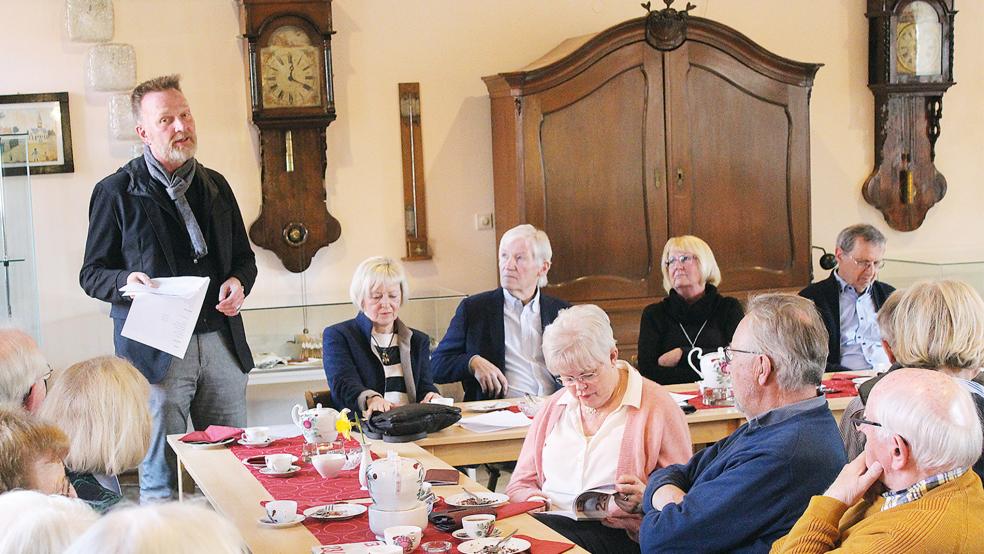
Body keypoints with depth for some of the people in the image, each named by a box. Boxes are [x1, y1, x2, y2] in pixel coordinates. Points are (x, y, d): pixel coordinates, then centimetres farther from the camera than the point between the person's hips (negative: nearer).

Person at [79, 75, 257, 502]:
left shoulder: (215, 186, 15)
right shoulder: (116, 192, 0)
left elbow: (243, 256, 23)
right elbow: (91, 274, 3)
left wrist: (239, 283, 1)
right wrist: (125, 281, -19)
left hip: (222, 342, 5)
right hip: (155, 349, -4)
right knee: (160, 477, 0)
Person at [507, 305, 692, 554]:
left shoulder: (657, 407, 2)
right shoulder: (554, 407, 18)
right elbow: (521, 484, 20)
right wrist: (535, 502, -3)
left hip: (616, 534, -5)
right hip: (549, 521, 5)